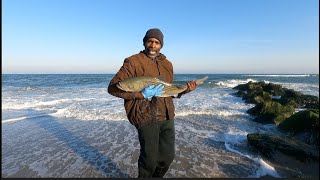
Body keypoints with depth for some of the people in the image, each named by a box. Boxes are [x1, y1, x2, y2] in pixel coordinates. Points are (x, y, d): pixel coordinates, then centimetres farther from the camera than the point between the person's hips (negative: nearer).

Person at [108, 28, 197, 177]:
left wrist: (185, 90, 4)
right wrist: (142, 94, -19)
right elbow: (112, 88, -12)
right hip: (146, 117, -6)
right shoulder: (133, 62, -7)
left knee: (167, 157, 16)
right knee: (150, 159, 5)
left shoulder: (167, 64, 13)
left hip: (167, 117, 6)